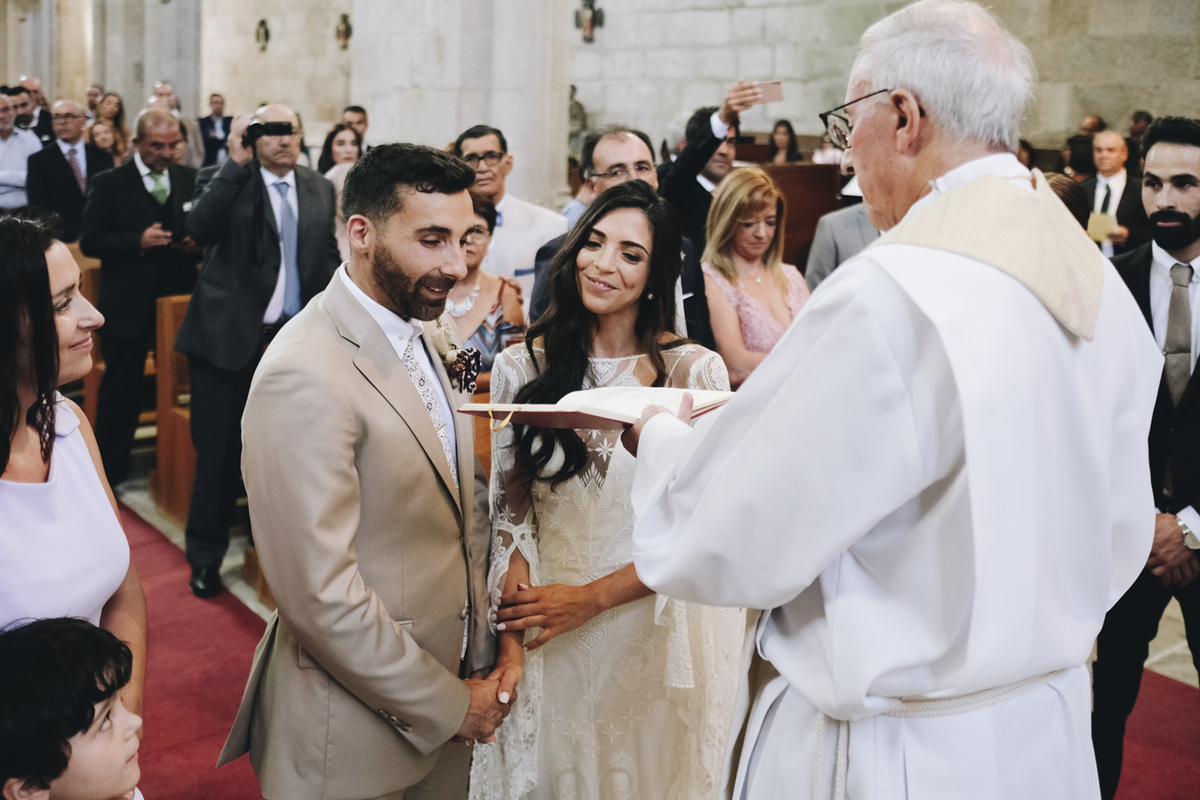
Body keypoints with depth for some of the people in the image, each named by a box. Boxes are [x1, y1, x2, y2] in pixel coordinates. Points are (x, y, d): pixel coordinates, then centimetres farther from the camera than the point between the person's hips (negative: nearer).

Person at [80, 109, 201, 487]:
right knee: (121, 389, 6)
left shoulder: (191, 180, 9)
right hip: (129, 304, -2)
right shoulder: (110, 184, 0)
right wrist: (138, 241, -18)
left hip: (180, 299, 2)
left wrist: (196, 244, -9)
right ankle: (109, 469, 18)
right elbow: (90, 241, -4)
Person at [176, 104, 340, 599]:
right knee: (219, 451, 6)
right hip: (229, 335, -3)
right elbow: (200, 228, -24)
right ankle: (206, 558, 21)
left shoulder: (320, 190, 9)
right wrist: (237, 163, -25)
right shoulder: (225, 181, -4)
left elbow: (329, 258, 13)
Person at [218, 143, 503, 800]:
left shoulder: (432, 332, 3)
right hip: (357, 733, -7)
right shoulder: (305, 376, -24)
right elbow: (321, 595, -25)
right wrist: (449, 705, -14)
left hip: (452, 688, 7)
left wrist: (480, 660, 3)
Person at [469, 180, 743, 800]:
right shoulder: (521, 368, -2)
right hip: (549, 641, 2)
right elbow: (510, 515, -1)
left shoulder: (695, 372, -8)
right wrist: (511, 645, -9)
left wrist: (591, 597, -12)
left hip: (656, 631, -1)